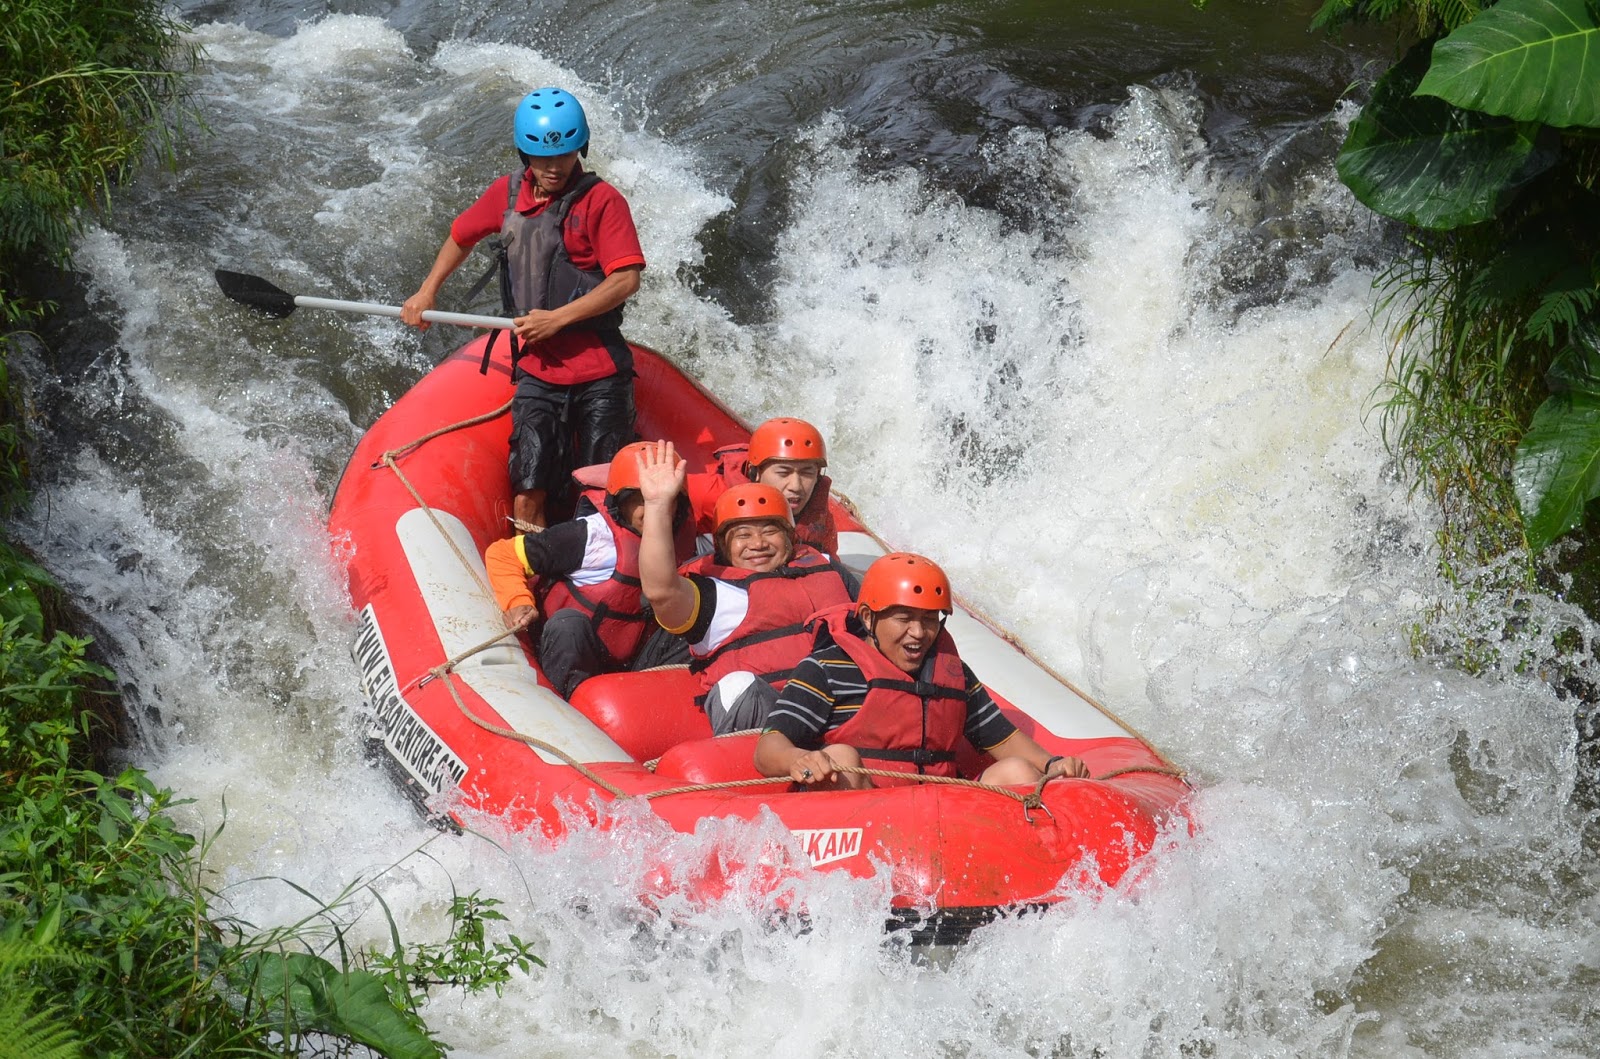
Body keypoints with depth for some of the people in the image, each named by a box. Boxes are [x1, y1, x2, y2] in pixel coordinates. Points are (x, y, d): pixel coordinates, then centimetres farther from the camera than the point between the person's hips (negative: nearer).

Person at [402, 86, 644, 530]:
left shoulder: (601, 200, -8)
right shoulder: (508, 193, 8)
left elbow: (626, 278, -16)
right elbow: (462, 236, 27)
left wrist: (558, 318, -19)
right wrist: (426, 292, 21)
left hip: (600, 375, -4)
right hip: (537, 373, 4)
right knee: (527, 496, -4)